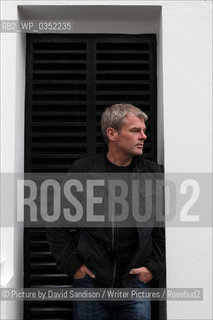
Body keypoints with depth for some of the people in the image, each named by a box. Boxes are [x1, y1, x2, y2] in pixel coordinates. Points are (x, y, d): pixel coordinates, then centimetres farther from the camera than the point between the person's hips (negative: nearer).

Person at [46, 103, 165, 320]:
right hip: (89, 282, -1)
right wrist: (71, 265, -1)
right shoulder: (82, 170, -4)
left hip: (135, 284, 1)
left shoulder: (154, 174, 1)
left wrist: (155, 267, 2)